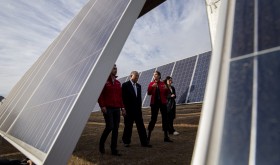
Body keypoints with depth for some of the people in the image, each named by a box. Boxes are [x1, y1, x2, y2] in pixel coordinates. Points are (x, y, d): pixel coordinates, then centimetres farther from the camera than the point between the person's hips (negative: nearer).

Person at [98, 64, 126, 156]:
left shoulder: (118, 83, 14)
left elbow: (120, 96, 14)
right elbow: (100, 95, -5)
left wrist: (122, 107, 9)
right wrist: (102, 106, -13)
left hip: (116, 109, 5)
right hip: (107, 108, -5)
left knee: (116, 129, 4)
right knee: (109, 127, -11)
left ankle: (114, 150, 15)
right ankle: (101, 144, 17)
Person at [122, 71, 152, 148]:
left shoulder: (138, 86, 14)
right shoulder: (125, 85, -5)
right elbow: (123, 97, -9)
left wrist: (139, 107, 9)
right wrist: (125, 108, -11)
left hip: (137, 109, 5)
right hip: (129, 110, -5)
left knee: (141, 126, 7)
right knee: (128, 126, 6)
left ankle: (144, 142, 15)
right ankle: (126, 141, 23)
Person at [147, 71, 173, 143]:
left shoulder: (163, 84, 5)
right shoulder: (151, 83, 4)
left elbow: (166, 94, 3)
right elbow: (149, 93, -8)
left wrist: (166, 89, -15)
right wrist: (152, 87, -22)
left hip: (162, 102, 2)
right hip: (154, 102, -1)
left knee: (165, 118, 4)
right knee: (153, 119, 0)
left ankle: (166, 137, 14)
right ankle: (148, 136, 12)